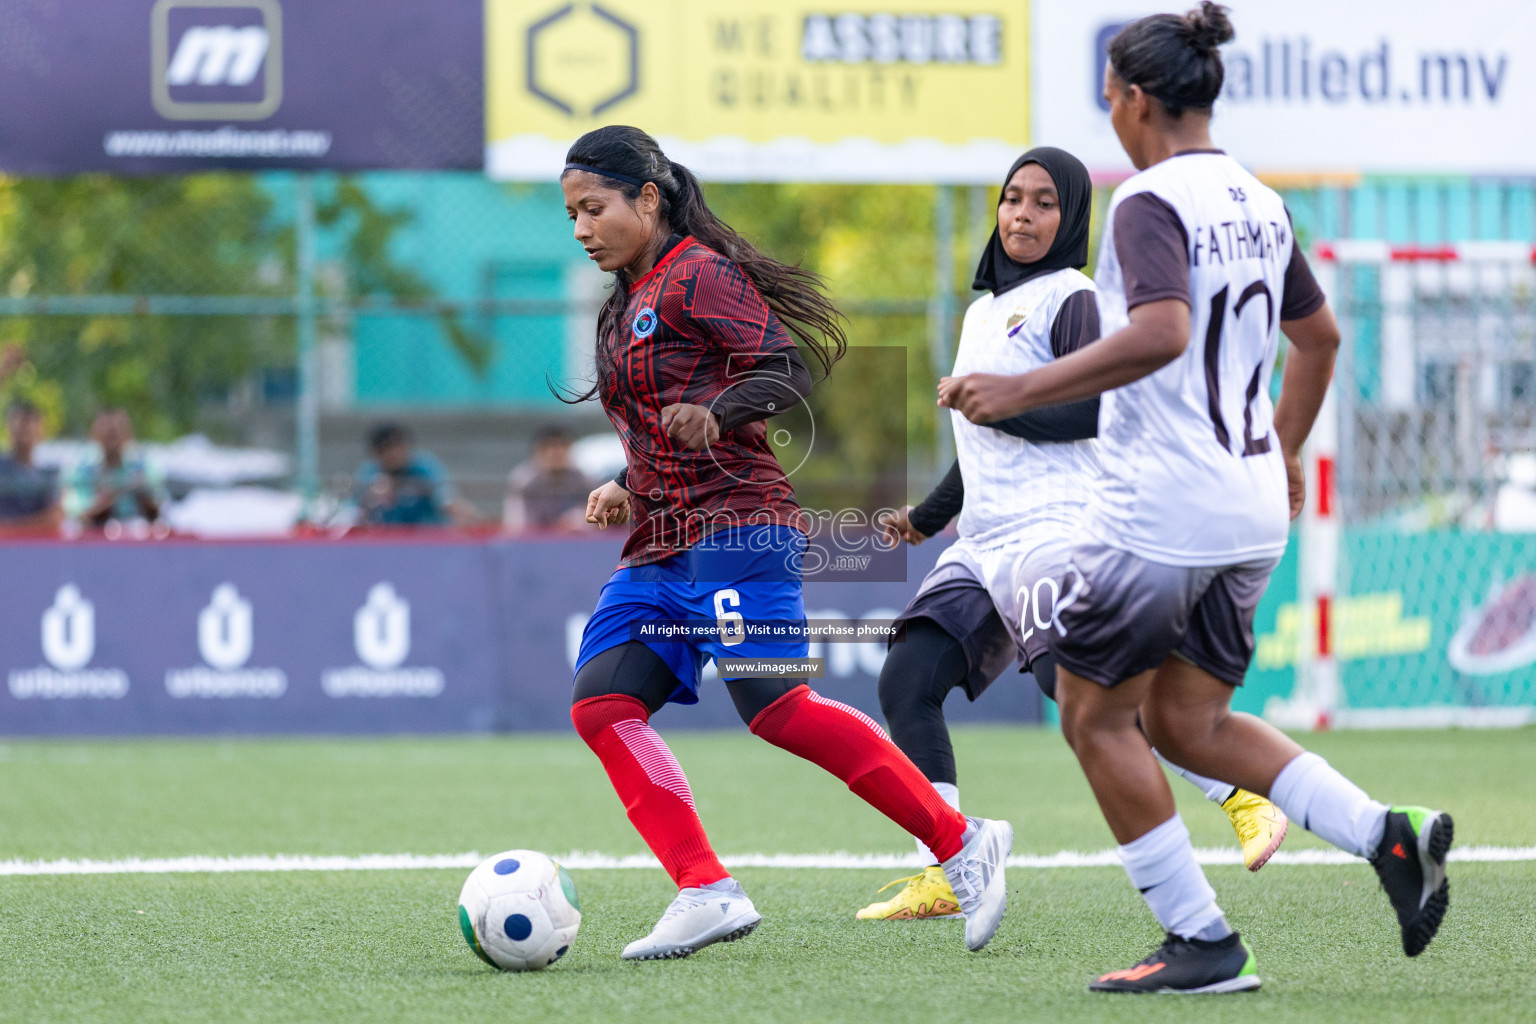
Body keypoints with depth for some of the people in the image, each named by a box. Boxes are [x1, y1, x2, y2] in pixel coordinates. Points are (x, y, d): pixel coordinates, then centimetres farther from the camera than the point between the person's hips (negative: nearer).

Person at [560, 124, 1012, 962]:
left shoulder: (697, 274, -5)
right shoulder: (625, 307, 23)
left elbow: (787, 369, -14)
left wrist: (717, 413, -30)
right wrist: (625, 491, 15)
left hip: (734, 523, -10)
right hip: (660, 547, 10)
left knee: (774, 708, -19)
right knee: (601, 704, -7)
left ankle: (962, 844, -12)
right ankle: (706, 893, -13)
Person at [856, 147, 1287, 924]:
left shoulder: (1069, 300, -1)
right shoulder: (982, 313, 25)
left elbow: (1097, 409, -15)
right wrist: (928, 516, 36)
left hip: (1053, 527, -9)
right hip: (984, 539, 9)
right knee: (906, 681, -5)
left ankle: (1245, 802, -17)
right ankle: (942, 876, -6)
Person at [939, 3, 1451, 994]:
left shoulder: (1152, 201, -13)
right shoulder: (1260, 203, 13)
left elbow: (1159, 334, -29)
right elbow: (1319, 334, 25)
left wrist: (1022, 391, -28)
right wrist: (1285, 446, 39)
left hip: (1161, 502, -8)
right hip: (1253, 507, 8)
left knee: (1096, 716, 5)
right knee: (1187, 722, 15)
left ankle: (1203, 943, 3)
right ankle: (1389, 836, -1)